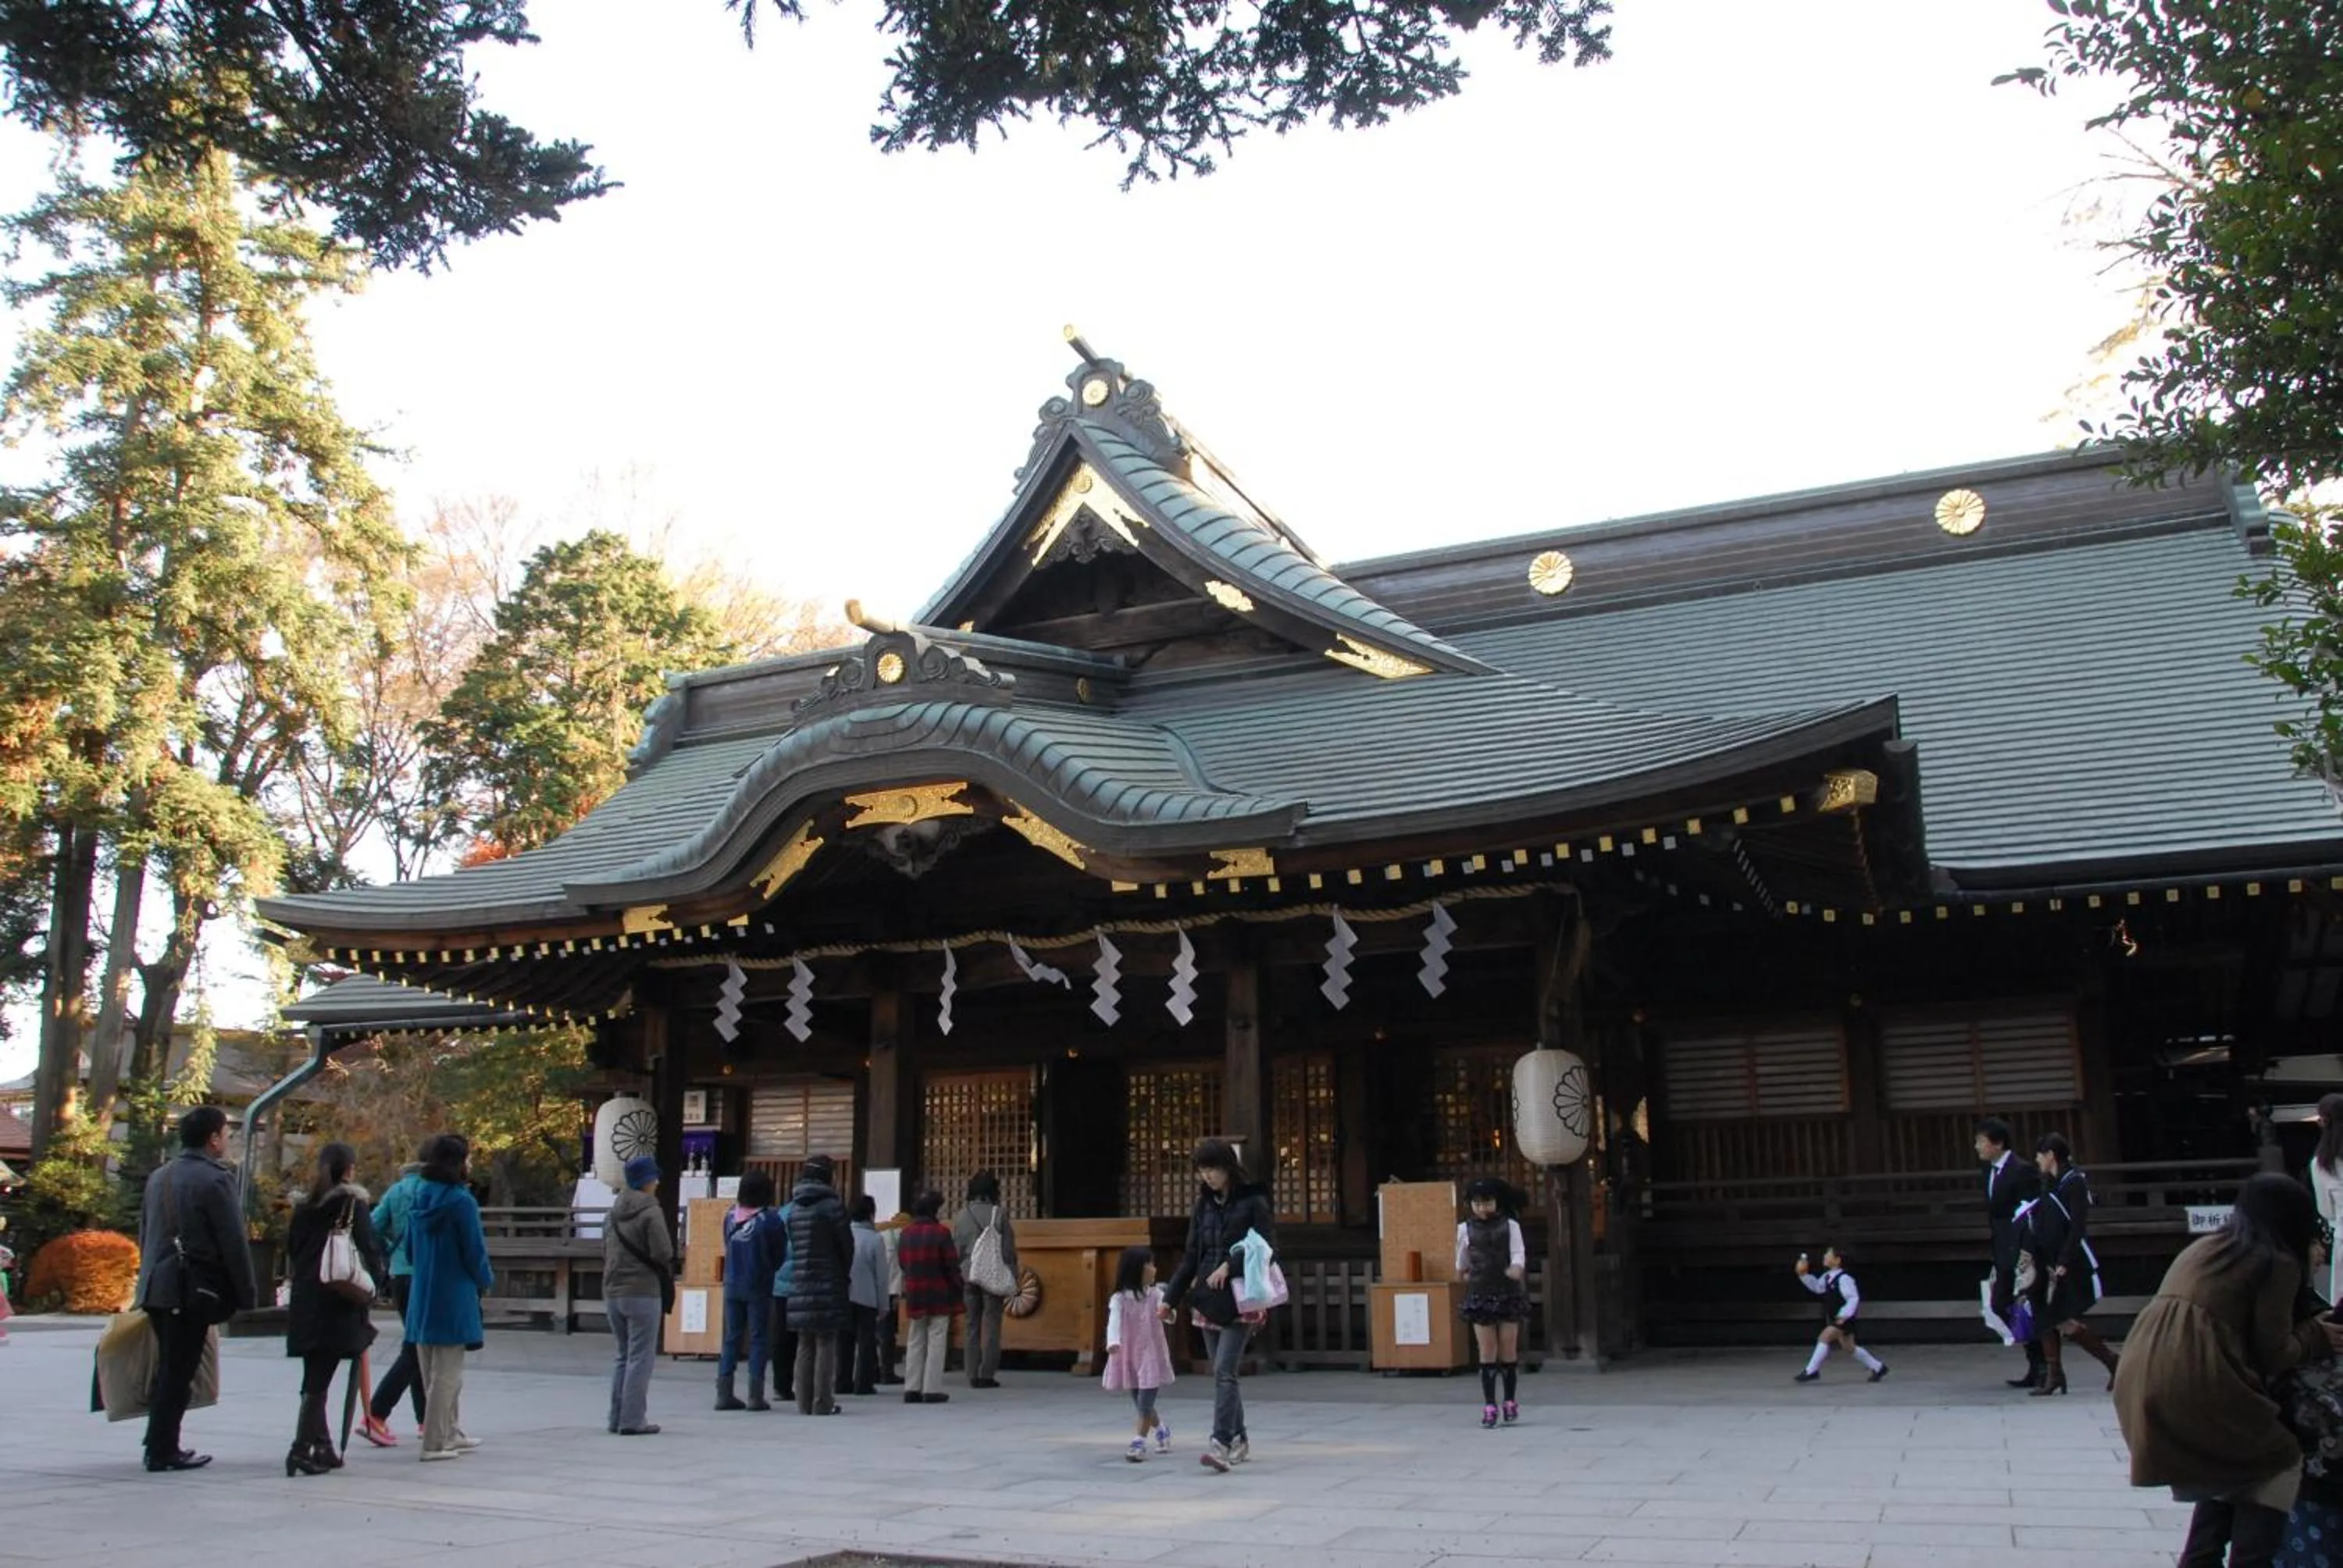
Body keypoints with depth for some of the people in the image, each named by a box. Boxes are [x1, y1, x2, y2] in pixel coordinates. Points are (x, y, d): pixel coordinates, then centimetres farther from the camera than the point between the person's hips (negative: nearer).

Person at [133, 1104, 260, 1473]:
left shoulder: (159, 1177, 12)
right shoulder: (215, 1180, -13)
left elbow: (145, 1233, 18)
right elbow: (234, 1244, -13)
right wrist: (247, 1294, -7)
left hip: (157, 1287, 8)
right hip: (193, 1290, -8)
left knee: (168, 1369, 16)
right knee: (179, 1371, -1)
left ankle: (159, 1445, 21)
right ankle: (163, 1451, 2)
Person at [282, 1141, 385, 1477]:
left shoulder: (303, 1206, 11)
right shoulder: (353, 1203, -6)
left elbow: (291, 1249, 13)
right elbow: (369, 1250, -9)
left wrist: (295, 1284, 18)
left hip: (304, 1301, 6)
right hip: (338, 1302, -6)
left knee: (315, 1377, 12)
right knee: (320, 1378, -7)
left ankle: (323, 1447, 16)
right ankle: (302, 1448, -13)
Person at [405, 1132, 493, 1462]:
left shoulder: (420, 1200, 6)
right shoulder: (462, 1202, -16)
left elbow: (409, 1249, 13)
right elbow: (475, 1251, -14)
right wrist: (486, 1282, 4)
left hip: (421, 1297, 8)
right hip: (454, 1299, -8)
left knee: (434, 1373, 16)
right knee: (446, 1374, -1)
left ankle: (452, 1434, 27)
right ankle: (434, 1443, 1)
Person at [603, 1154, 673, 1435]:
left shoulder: (614, 1212, 11)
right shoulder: (651, 1212, -12)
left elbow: (605, 1251, 13)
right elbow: (663, 1253, -16)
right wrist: (664, 1268, 4)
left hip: (612, 1292, 7)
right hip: (643, 1292, -7)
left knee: (621, 1356, 16)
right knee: (641, 1358, -2)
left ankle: (618, 1417, 18)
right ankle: (633, 1420, -4)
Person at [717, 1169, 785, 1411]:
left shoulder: (730, 1216, 1)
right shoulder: (770, 1219, -12)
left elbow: (727, 1249, 8)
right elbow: (780, 1253, -4)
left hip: (732, 1286, 4)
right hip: (759, 1288, -4)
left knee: (731, 1338, 10)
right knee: (759, 1339, 2)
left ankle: (724, 1393, 9)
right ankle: (756, 1396, 1)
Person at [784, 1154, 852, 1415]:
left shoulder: (793, 1208, 10)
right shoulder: (831, 1206, -8)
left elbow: (792, 1245, 11)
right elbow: (846, 1245, -3)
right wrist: (843, 1274, 14)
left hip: (800, 1284, 5)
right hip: (827, 1285, -5)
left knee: (805, 1345, 10)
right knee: (826, 1344, 0)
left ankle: (804, 1403, 12)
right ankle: (822, 1402, -1)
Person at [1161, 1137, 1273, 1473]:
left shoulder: (1253, 1202, -3)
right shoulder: (1203, 1206, 13)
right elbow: (1191, 1257, 16)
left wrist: (1229, 1267, -21)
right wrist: (1171, 1297, 12)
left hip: (1239, 1300, -6)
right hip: (1207, 1299, 6)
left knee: (1224, 1371, -16)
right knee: (1223, 1373, 9)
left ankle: (1221, 1443, -20)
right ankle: (1239, 1439, 20)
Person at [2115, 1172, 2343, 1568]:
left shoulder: (2204, 1248, 25)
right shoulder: (2278, 1262, 4)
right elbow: (2272, 1356, 2)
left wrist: (2302, 1332, 37)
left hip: (2139, 1379, 7)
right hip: (2196, 1382, -7)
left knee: (2227, 1465, 27)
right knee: (2280, 1461, 15)